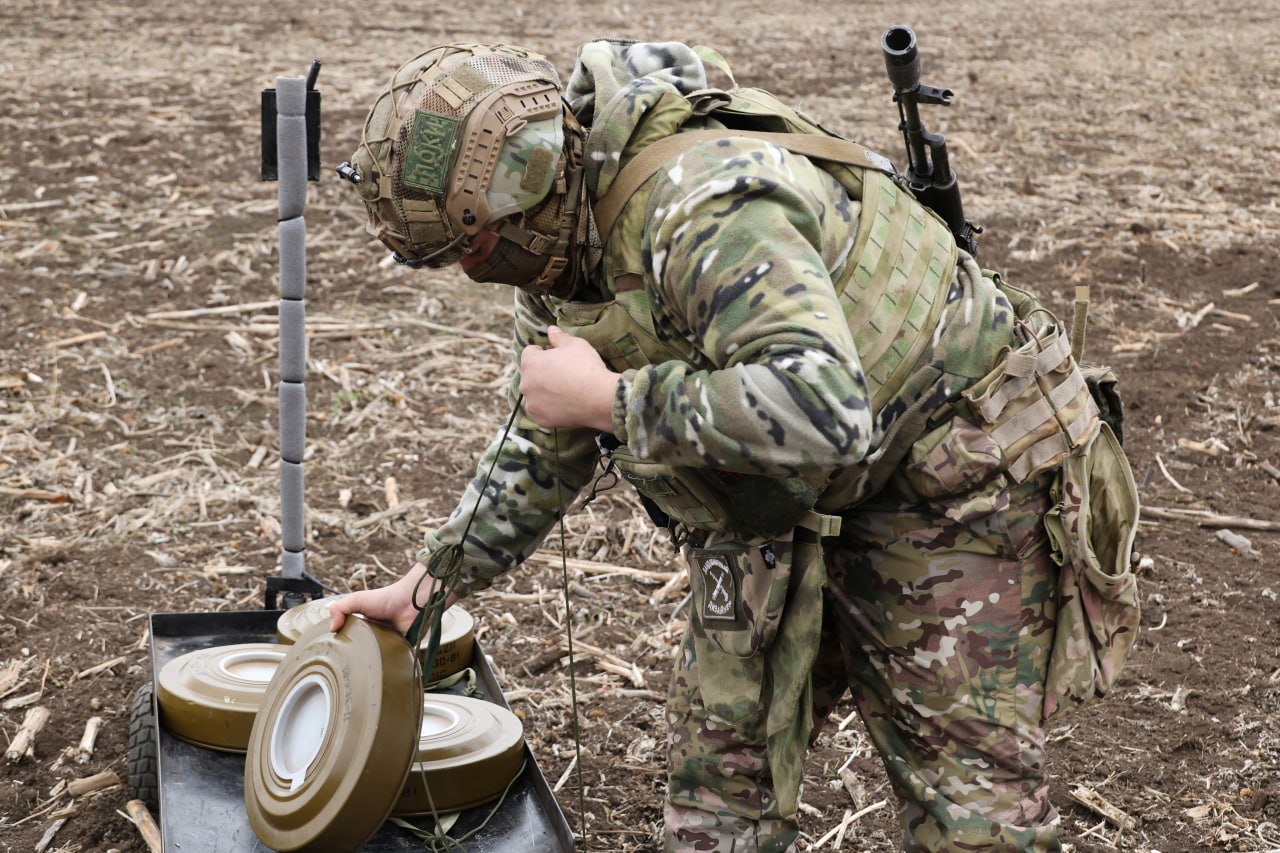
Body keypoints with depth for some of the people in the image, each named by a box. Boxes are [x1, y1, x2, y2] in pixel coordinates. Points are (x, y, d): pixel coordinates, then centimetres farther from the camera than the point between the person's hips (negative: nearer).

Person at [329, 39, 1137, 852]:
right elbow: (545, 444, 15)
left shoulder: (705, 210, -32)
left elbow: (823, 413, -45)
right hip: (788, 510, 9)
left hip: (953, 474, -8)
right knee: (719, 753, 8)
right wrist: (428, 581, 12)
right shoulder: (561, 252, -1)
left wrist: (609, 399, -35)